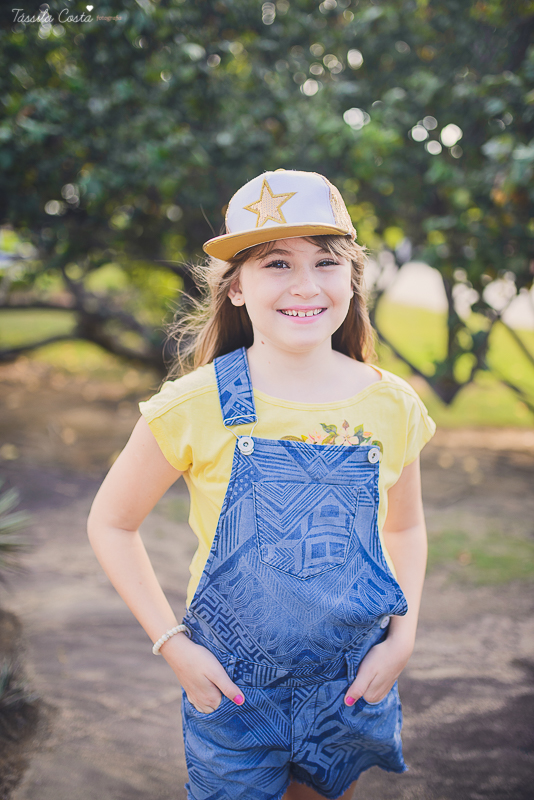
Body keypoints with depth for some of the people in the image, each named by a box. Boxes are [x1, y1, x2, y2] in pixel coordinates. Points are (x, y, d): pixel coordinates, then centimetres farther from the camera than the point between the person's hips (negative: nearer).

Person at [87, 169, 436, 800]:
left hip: (353, 688, 3)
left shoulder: (392, 406, -7)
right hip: (232, 688, -3)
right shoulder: (197, 406, -17)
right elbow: (110, 522, -4)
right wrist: (172, 645, -10)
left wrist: (402, 636, -1)